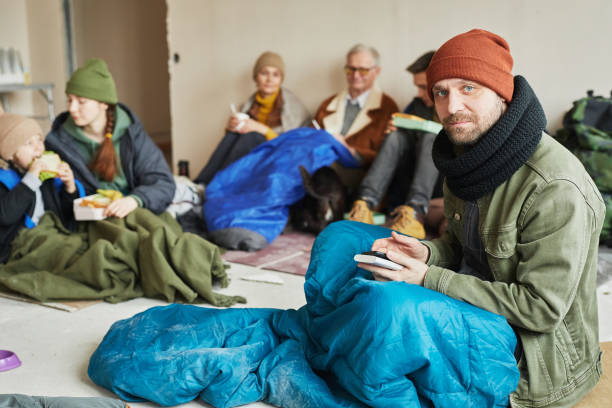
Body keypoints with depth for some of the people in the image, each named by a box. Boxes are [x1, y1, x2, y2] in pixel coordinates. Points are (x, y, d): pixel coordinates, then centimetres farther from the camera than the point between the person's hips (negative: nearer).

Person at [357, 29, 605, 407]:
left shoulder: (556, 189, -26)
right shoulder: (468, 155, 2)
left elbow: (541, 307, -24)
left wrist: (429, 279, -24)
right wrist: (426, 254, -9)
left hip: (536, 359, -7)